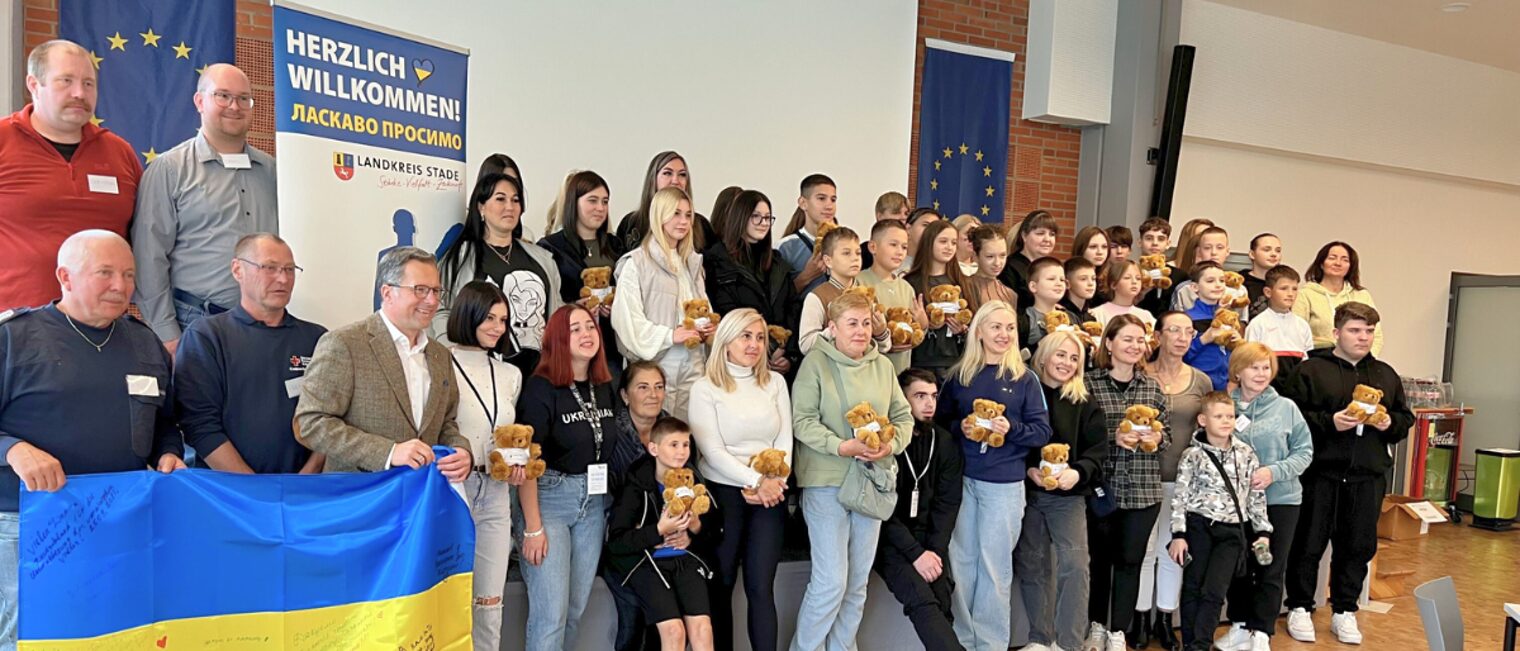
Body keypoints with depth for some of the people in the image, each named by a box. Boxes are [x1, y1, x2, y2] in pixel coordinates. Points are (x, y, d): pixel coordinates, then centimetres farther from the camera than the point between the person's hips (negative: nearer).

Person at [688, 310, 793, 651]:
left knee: (761, 587, 3)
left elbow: (785, 440, 4)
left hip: (769, 495, 2)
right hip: (723, 492, -2)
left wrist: (772, 481, -11)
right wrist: (755, 480, -17)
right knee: (722, 584, 8)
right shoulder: (706, 387, -4)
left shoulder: (775, 382, 8)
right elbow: (711, 450, -11)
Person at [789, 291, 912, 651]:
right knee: (831, 581, -5)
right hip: (826, 481, -5)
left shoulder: (883, 365, 6)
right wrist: (842, 447, -23)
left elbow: (903, 416, 10)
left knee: (858, 581, 13)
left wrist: (891, 444, -10)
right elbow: (802, 421, -13)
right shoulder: (815, 362, -8)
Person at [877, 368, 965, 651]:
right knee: (923, 602, -25)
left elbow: (947, 503, 3)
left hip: (929, 537, 4)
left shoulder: (946, 443, 6)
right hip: (890, 538, -4)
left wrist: (935, 550, -11)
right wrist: (915, 553, -17)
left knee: (942, 605, -16)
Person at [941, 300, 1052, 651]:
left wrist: (1012, 429, -18)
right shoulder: (959, 374, 5)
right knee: (961, 561, 8)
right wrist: (960, 427, -10)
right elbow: (940, 419, 9)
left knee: (994, 566, 5)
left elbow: (1042, 431, -1)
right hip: (961, 479, 2)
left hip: (1004, 484, -2)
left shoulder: (1024, 378, 1)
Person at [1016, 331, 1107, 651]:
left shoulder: (1085, 404, 4)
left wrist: (1078, 472, -20)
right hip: (1026, 492, 0)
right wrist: (1028, 470, -19)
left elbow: (1098, 449, -2)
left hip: (1068, 495, 0)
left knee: (1074, 565, -11)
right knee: (1031, 566, 8)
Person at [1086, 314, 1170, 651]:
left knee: (1130, 560, 6)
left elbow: (1165, 434, 12)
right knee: (1100, 557, 11)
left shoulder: (1153, 386, 7)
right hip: (1103, 485, -2)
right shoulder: (1090, 384, -5)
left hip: (1143, 489, 2)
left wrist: (1157, 438, -9)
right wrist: (1114, 438, -20)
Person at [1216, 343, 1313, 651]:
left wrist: (1274, 471, -15)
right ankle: (1240, 626, 27)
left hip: (1280, 499, 0)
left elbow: (1304, 451, -1)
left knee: (1271, 570, 6)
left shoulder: (1286, 408, -3)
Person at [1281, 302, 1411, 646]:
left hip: (1368, 476, 5)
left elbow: (1405, 420, 16)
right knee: (1309, 543, 3)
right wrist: (1329, 422, -21)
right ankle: (1300, 608, 17)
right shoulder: (1310, 369, -3)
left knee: (1358, 546, 10)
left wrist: (1390, 423, -4)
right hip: (1320, 472, -4)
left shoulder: (1386, 375, 14)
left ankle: (1344, 611, 24)